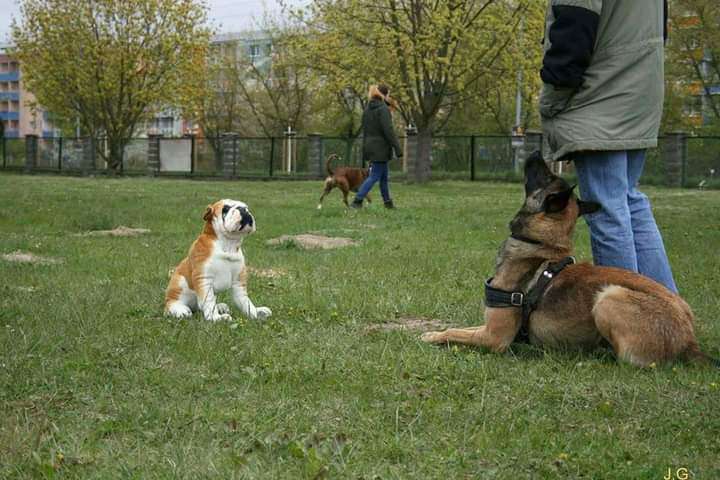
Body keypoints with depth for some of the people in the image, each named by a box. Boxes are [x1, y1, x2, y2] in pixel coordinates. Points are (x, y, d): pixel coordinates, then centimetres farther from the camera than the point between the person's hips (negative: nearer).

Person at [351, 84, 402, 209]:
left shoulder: (367, 110, 13)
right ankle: (357, 201, -12)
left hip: (370, 146, 9)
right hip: (381, 148, -9)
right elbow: (388, 130, -20)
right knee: (374, 177, -6)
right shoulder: (383, 109, -13)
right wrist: (397, 148, -18)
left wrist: (365, 152, 21)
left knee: (384, 176, 17)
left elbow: (365, 131, 17)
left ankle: (388, 202, 23)